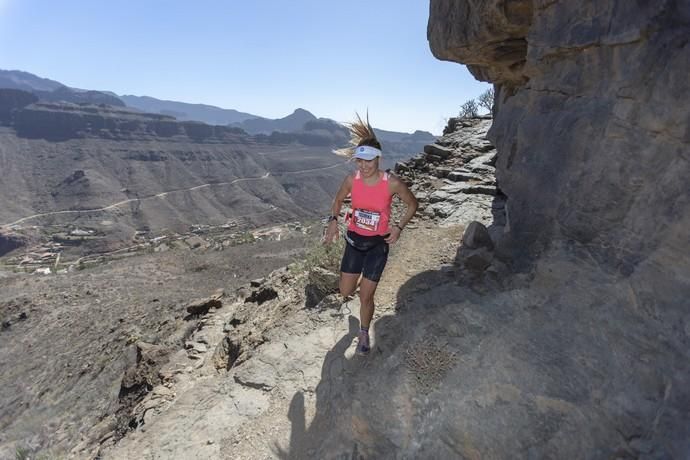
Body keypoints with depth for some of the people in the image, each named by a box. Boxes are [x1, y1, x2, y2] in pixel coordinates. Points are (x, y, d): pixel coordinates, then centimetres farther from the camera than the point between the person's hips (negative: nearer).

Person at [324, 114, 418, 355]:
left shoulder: (392, 183, -18)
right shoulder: (351, 180, -11)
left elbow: (412, 204, -2)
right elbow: (338, 200, 8)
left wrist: (399, 227, -15)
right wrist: (333, 220, -9)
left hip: (378, 244, -3)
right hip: (354, 240, 3)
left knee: (365, 296, 2)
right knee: (345, 292, 11)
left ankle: (364, 333, 32)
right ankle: (360, 277, 50)